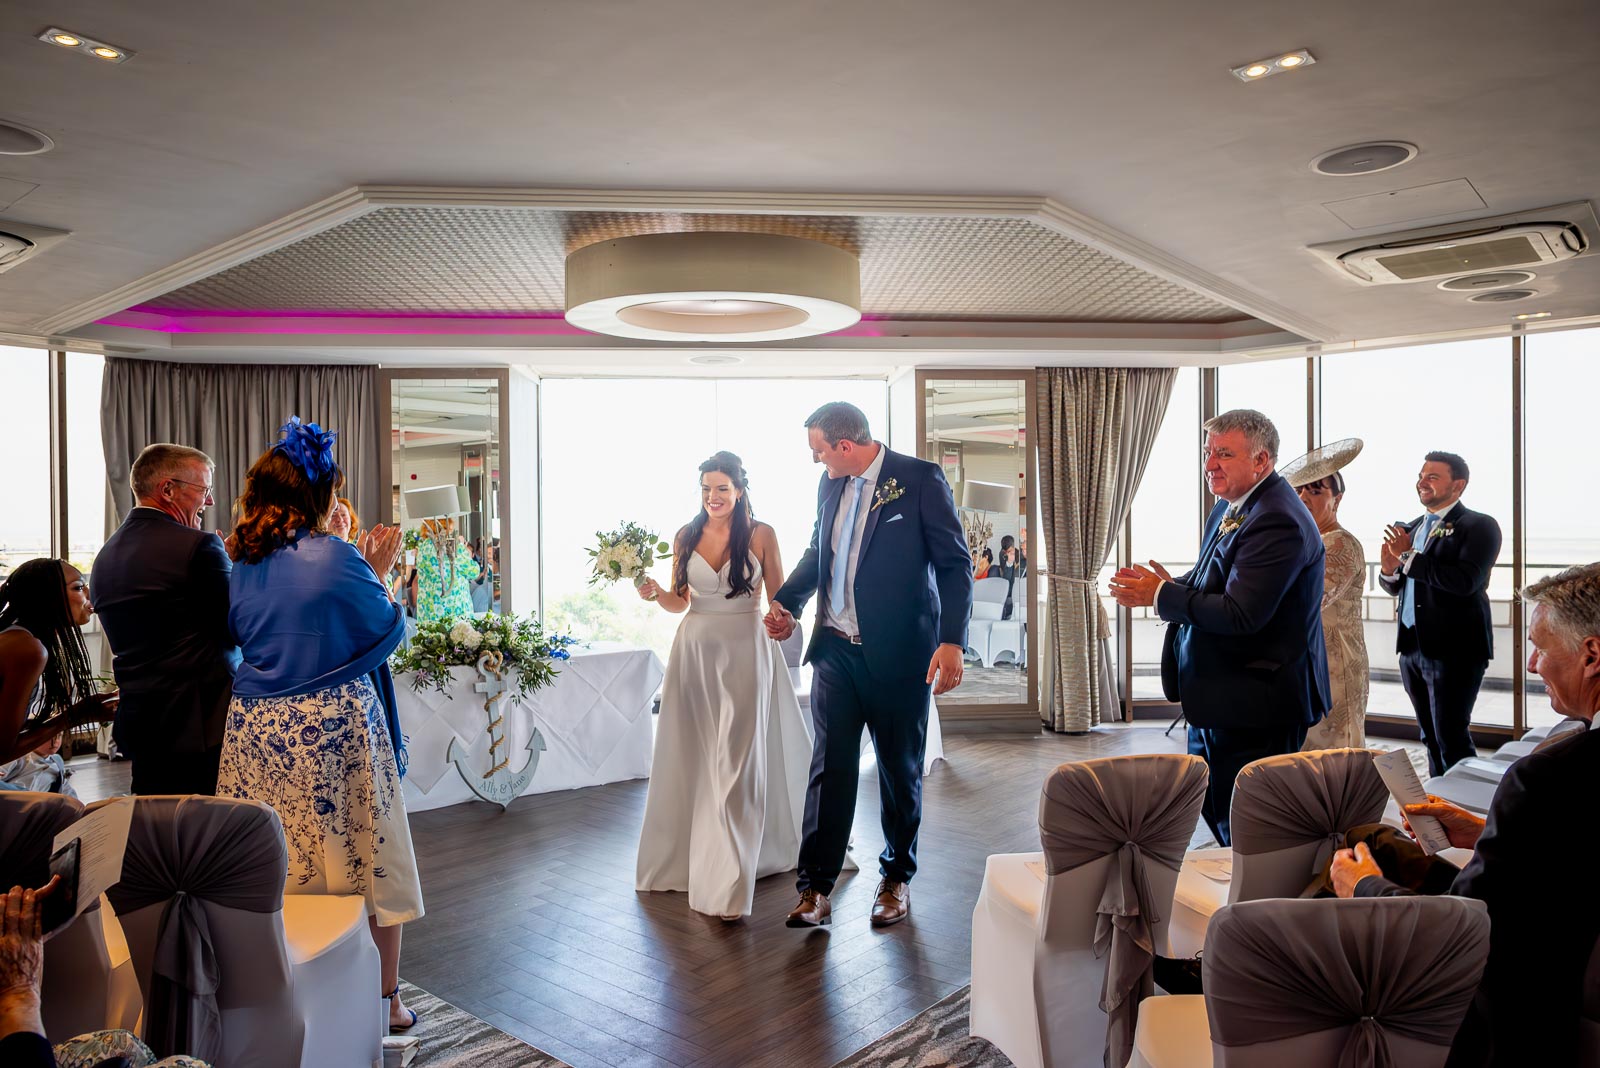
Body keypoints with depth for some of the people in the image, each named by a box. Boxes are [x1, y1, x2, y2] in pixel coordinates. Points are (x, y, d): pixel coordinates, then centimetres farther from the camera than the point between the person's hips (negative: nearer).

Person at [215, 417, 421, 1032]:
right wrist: (379, 572, 9)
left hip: (256, 729, 6)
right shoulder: (336, 558, -15)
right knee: (365, 859, 7)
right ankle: (385, 999, 18)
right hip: (336, 729, -5)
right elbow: (389, 630, -5)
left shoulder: (240, 566, 3)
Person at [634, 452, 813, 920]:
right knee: (692, 758, 10)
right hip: (695, 650, 3)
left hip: (745, 652, -3)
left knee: (735, 762, -3)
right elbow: (680, 601, 12)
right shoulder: (686, 537, 5)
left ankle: (725, 882, 3)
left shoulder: (760, 535, -3)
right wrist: (656, 593, -9)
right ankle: (685, 856, 30)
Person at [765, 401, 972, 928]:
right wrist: (787, 602, 5)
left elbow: (955, 562, -11)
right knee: (829, 767, 4)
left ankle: (896, 878, 29)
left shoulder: (920, 478, -10)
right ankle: (815, 888, 11)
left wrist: (952, 641, -20)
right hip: (836, 648, 4)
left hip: (898, 651, -4)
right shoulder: (830, 484, 8)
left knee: (900, 770, 11)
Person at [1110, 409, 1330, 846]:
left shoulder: (1278, 522, -23)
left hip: (1255, 705, -10)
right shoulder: (1229, 508, 9)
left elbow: (1240, 614, -29)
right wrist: (1172, 585, -2)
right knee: (1214, 810, 21)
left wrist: (1161, 595, -19)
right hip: (1217, 699, 10)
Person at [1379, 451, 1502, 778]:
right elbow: (1394, 587, 14)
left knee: (1451, 737, -3)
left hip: (1454, 649, -7)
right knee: (1430, 735, 15)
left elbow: (1465, 581, -23)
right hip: (1412, 646, 7)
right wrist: (1390, 569, -9)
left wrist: (1408, 557, -16)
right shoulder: (1409, 529, 12)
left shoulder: (1479, 526, -8)